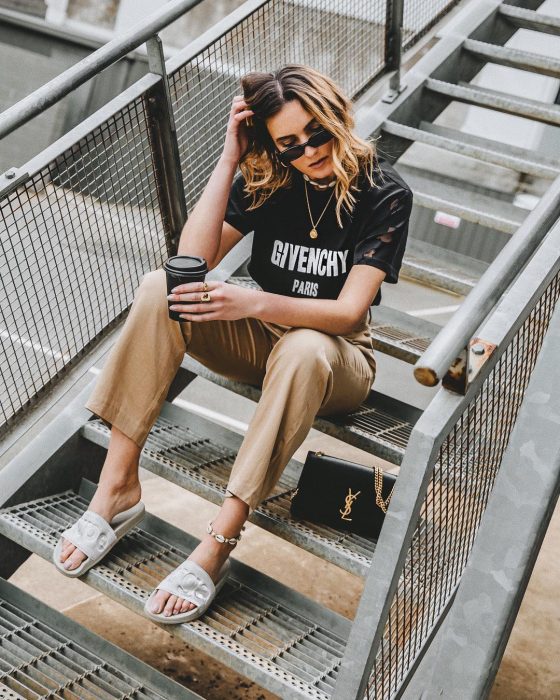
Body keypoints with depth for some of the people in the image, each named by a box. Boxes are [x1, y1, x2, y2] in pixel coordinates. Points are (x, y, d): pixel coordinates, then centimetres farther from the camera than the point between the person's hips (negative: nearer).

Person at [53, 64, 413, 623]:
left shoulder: (385, 194, -14)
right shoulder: (266, 179, -4)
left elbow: (348, 312, -23)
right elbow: (193, 260, -16)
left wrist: (254, 303, -38)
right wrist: (228, 159, -19)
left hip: (335, 357, -3)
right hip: (261, 340, 4)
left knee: (303, 349, -42)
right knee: (160, 287, -24)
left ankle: (216, 546, -39)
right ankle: (117, 484, -24)